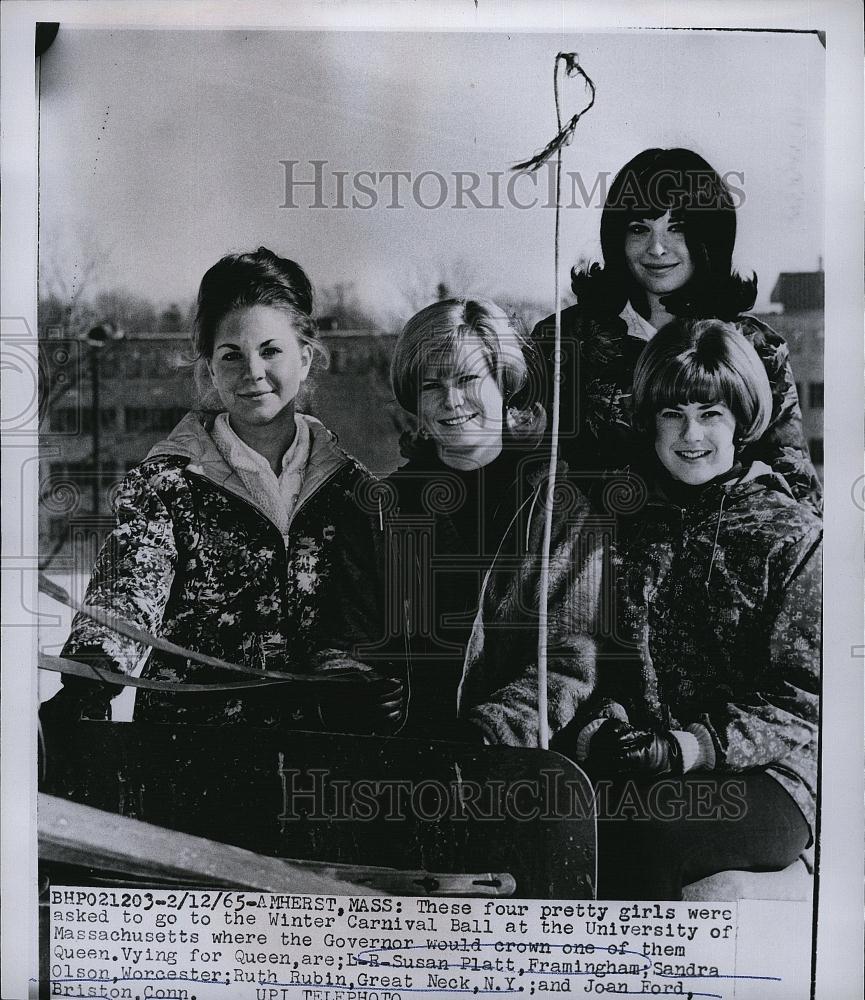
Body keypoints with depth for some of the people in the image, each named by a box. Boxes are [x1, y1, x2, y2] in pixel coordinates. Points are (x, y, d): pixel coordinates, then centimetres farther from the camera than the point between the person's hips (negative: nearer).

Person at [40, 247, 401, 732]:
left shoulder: (351, 486, 10)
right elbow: (129, 593, -10)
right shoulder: (165, 483, 4)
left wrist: (343, 673, -15)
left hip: (312, 734, 2)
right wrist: (88, 683, -29)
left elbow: (352, 624, 6)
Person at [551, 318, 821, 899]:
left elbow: (801, 701, -3)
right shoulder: (625, 522, 12)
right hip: (633, 765, 3)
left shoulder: (795, 536, 1)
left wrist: (688, 747, -17)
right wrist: (603, 731, -10)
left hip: (761, 778, -2)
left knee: (649, 831, -32)